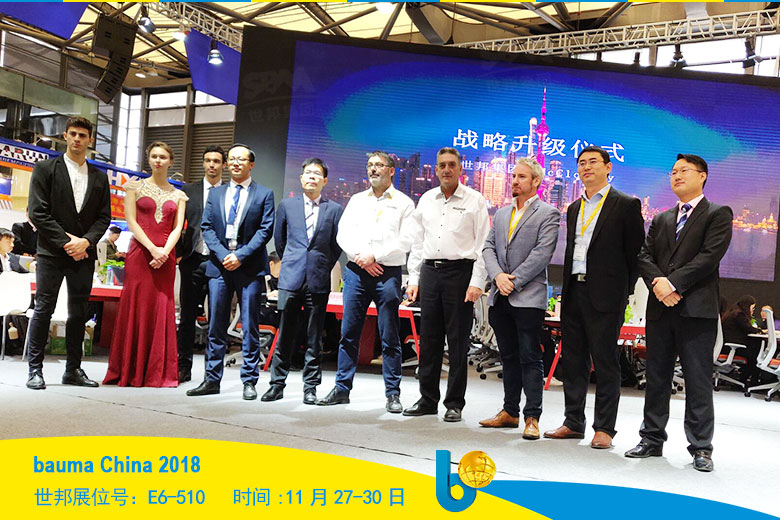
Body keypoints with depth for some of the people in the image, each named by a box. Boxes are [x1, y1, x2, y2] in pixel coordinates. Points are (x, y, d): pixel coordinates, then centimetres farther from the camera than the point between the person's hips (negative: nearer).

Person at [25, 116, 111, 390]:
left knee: (79, 313, 7)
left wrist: (86, 241, -8)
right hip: (52, 253, -3)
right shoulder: (45, 169, 2)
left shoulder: (99, 177, 12)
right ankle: (35, 369, 7)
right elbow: (38, 213, -5)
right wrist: (67, 242, -12)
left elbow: (104, 217, 9)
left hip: (83, 254, 3)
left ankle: (73, 369, 15)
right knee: (43, 310, -2)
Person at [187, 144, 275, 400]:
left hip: (250, 267, -3)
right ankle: (212, 379, 13)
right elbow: (206, 227, 8)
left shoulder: (264, 194, 5)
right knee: (216, 326, 5)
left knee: (250, 328, 0)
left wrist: (240, 255, -13)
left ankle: (249, 381, 7)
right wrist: (222, 255, -8)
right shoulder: (215, 194, 15)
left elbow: (265, 229, -3)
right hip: (219, 265, 3)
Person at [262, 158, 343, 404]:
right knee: (285, 335, 3)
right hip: (291, 279, 1)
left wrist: (324, 268, 9)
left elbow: (337, 245, 10)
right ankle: (277, 384, 13)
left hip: (318, 281, 0)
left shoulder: (334, 209, 6)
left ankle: (310, 386, 13)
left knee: (314, 337, 4)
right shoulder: (287, 205, 9)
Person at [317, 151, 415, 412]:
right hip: (356, 272, 3)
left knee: (389, 337, -1)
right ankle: (342, 388, 13)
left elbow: (405, 240, -5)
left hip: (387, 273, -3)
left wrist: (375, 256, -12)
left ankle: (393, 393, 7)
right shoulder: (356, 200, 17)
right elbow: (343, 234, 8)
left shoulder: (403, 203, 6)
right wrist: (360, 258, -8)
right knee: (348, 333, 5)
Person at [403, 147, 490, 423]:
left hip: (460, 271, -4)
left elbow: (483, 244, -4)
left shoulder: (474, 200, 1)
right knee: (429, 339, 7)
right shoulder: (426, 200, 14)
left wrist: (477, 282, -12)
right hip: (430, 272, 4)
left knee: (457, 341, 0)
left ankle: (455, 403, 10)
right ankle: (427, 400, 18)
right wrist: (413, 278, 9)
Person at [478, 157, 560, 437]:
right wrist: (498, 276, -7)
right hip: (500, 298, 6)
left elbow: (542, 253, -11)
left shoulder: (548, 214, -1)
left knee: (530, 358, -3)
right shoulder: (502, 213, 18)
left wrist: (514, 280, -14)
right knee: (509, 358, 13)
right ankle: (510, 412, 21)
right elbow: (488, 247, 11)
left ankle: (531, 417, 3)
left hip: (529, 297, -6)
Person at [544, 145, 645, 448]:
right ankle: (573, 423, 21)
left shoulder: (626, 205, -1)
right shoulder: (574, 209, 18)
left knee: (605, 363, 0)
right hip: (573, 292, 6)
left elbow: (635, 253, -2)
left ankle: (604, 428, 10)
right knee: (573, 361, 10)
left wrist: (623, 292, -5)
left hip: (604, 296, -6)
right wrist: (568, 288, 12)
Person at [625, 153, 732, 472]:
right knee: (656, 377, 10)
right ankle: (652, 440, 19)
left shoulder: (718, 214, 4)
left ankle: (701, 448, 8)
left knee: (698, 380, -1)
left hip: (697, 308, -5)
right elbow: (644, 256, 9)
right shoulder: (661, 219, 20)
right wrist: (657, 283, -11)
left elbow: (710, 256, -10)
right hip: (660, 308, 5)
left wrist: (672, 283, -16)